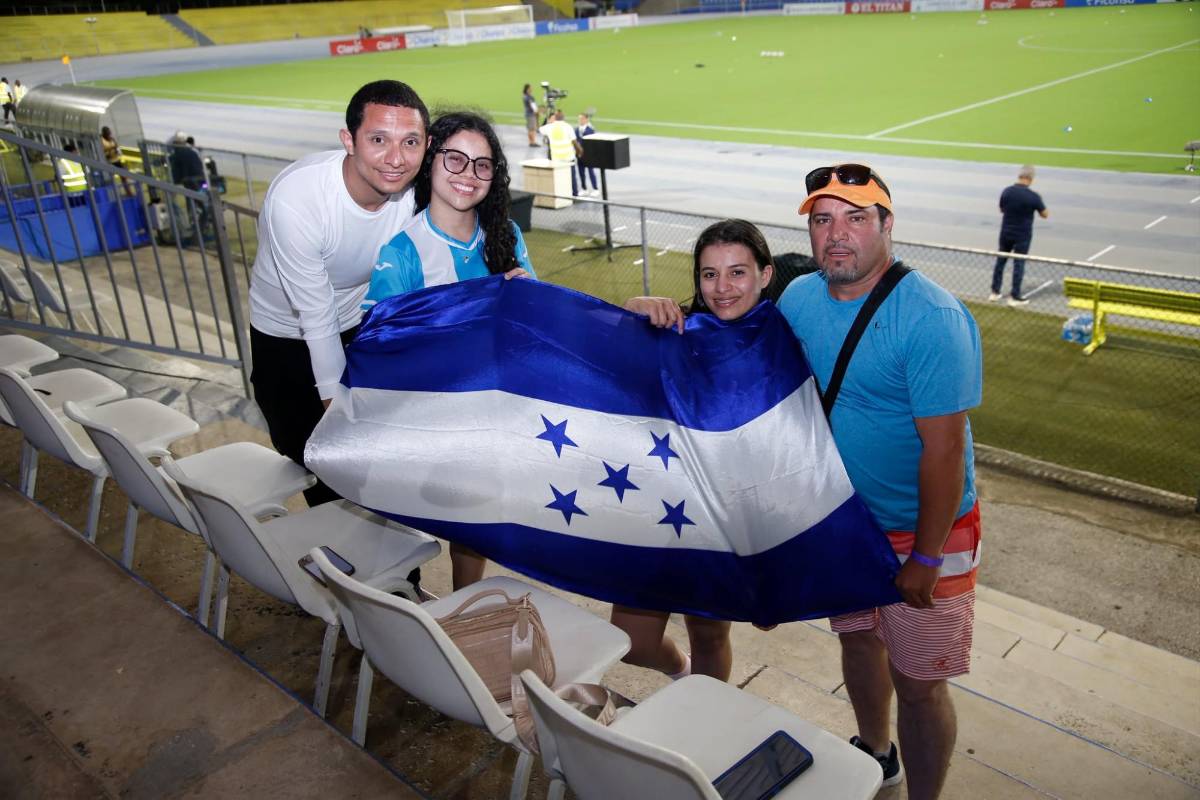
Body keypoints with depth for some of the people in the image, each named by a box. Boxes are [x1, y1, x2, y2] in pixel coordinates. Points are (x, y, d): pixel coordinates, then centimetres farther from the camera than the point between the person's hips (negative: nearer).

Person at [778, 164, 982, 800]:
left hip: (923, 529, -6)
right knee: (858, 638, 24)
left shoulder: (932, 318, -25)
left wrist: (926, 557, -19)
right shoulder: (799, 298, -4)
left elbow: (943, 447, -23)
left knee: (917, 684, 5)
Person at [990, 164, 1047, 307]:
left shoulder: (1006, 192, -7)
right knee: (1018, 264, 4)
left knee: (1000, 261, 15)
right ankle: (1015, 297, 8)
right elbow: (1045, 215, -3)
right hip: (1022, 235, -3)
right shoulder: (1033, 196, -17)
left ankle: (995, 292, 20)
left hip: (1006, 233, 3)